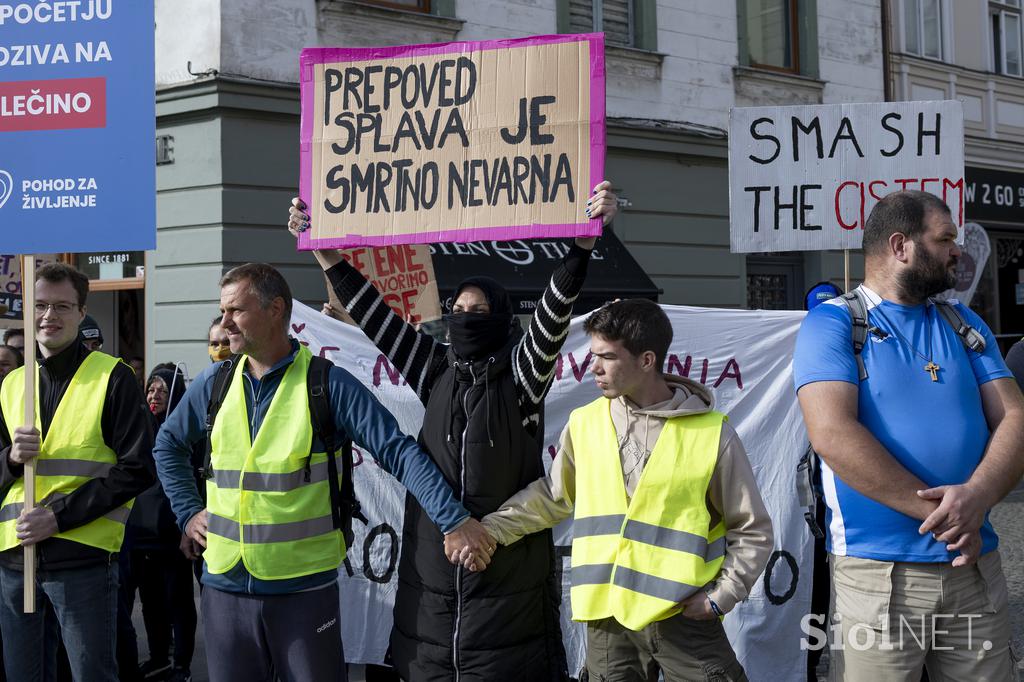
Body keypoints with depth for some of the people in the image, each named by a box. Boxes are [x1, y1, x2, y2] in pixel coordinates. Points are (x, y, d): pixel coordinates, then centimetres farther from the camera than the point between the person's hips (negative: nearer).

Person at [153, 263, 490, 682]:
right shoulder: (213, 384, 5)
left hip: (304, 588, -4)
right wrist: (188, 512, 10)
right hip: (225, 585, 4)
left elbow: (397, 452, -12)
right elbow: (168, 445, 22)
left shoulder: (328, 384, -8)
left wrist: (453, 519, -22)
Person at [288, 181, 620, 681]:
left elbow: (553, 316, -15)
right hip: (433, 563, 4)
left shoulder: (522, 375, -1)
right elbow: (378, 319, 11)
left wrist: (582, 245, -29)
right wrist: (326, 253, 7)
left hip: (508, 576, -4)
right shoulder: (435, 369, 10)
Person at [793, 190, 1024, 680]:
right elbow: (833, 434, -18)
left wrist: (978, 495, -16)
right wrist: (939, 512, -16)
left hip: (977, 566, 5)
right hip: (878, 577, -5)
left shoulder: (965, 326, 14)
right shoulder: (832, 324, -4)